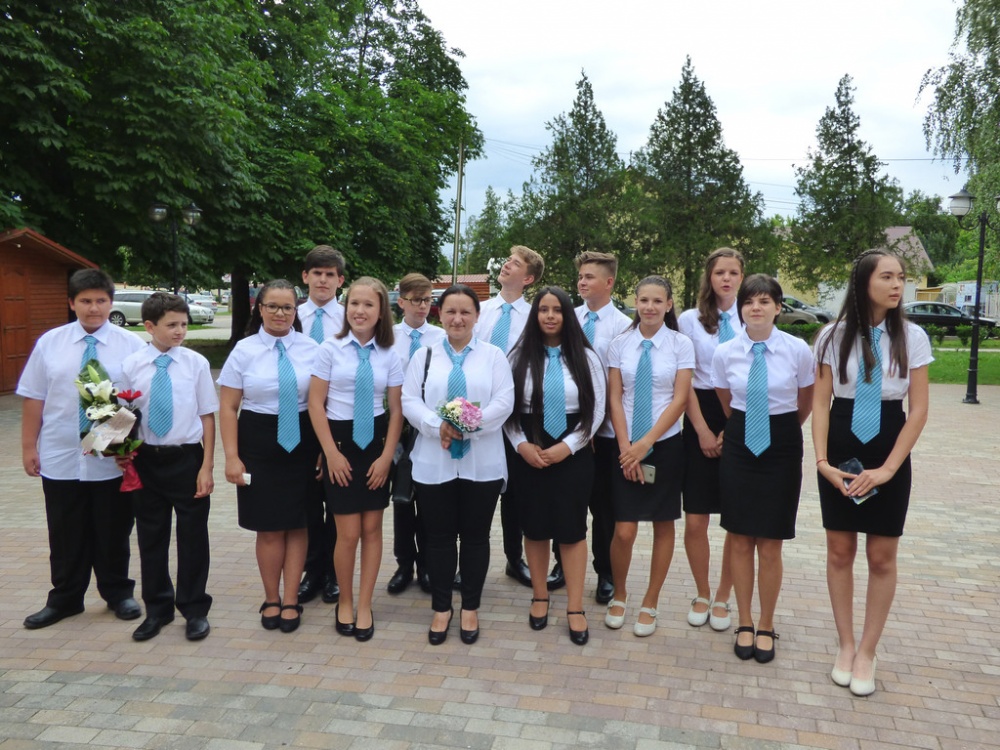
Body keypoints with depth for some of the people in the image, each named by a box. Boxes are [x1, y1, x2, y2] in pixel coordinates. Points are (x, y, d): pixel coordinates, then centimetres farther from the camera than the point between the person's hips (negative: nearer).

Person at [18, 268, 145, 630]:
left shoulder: (131, 345, -2)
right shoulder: (49, 343, 4)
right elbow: (33, 399, 5)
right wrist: (29, 446, 2)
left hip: (113, 460, -1)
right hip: (60, 459, 2)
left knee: (113, 531, 11)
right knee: (66, 534, 11)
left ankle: (118, 594, 29)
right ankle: (64, 599, 28)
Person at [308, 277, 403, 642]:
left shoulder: (389, 356, 1)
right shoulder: (331, 348, -4)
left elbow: (396, 409, 3)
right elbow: (316, 403, -4)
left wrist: (387, 456, -3)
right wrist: (331, 453, -8)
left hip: (375, 443, 2)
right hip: (340, 441, -2)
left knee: (372, 529, 7)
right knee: (348, 533, 0)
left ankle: (364, 606, 23)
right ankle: (344, 603, 24)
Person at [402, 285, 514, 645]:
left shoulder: (494, 356, 5)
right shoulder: (424, 356, 9)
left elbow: (504, 402, -6)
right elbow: (410, 401, 0)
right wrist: (437, 426, -17)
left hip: (482, 463, -1)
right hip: (433, 463, 1)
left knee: (475, 536, 8)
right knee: (439, 537, 8)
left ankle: (470, 608, 24)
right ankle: (441, 607, 24)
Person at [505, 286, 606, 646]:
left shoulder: (585, 357, 0)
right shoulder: (519, 356, 2)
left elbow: (597, 410, -2)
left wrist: (567, 446, -11)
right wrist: (521, 445, -10)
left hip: (572, 452, -1)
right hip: (529, 452, 1)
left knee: (572, 527, 1)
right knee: (534, 525, 9)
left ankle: (575, 609, 12)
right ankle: (540, 597, 27)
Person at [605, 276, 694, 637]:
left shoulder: (681, 344, -3)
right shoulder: (620, 344, 2)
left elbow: (680, 400, -8)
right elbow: (615, 399, 1)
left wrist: (646, 443, -14)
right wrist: (625, 446, -9)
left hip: (665, 444, 0)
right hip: (626, 446, 0)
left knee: (663, 526, 9)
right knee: (624, 531, -3)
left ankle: (650, 605, 25)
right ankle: (619, 595, 23)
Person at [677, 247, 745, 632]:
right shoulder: (690, 320, 3)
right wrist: (703, 430, -6)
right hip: (702, 416, 0)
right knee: (695, 519, 0)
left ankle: (722, 598, 23)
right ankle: (702, 595, 22)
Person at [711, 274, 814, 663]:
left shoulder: (798, 350, -9)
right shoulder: (724, 353, -4)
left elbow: (805, 404, 8)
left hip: (782, 447, -1)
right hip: (739, 445, 2)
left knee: (770, 545, 4)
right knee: (740, 541, 8)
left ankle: (766, 627, 23)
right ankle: (745, 623, 25)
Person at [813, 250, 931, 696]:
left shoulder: (912, 337, -3)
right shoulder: (834, 336, -3)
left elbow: (918, 410, -4)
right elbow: (820, 402, -1)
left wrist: (887, 469, -12)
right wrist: (822, 460, -12)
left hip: (889, 451, 0)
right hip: (841, 449, 0)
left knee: (881, 557, 5)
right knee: (840, 551, 8)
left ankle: (867, 651, 22)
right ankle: (846, 645, 25)